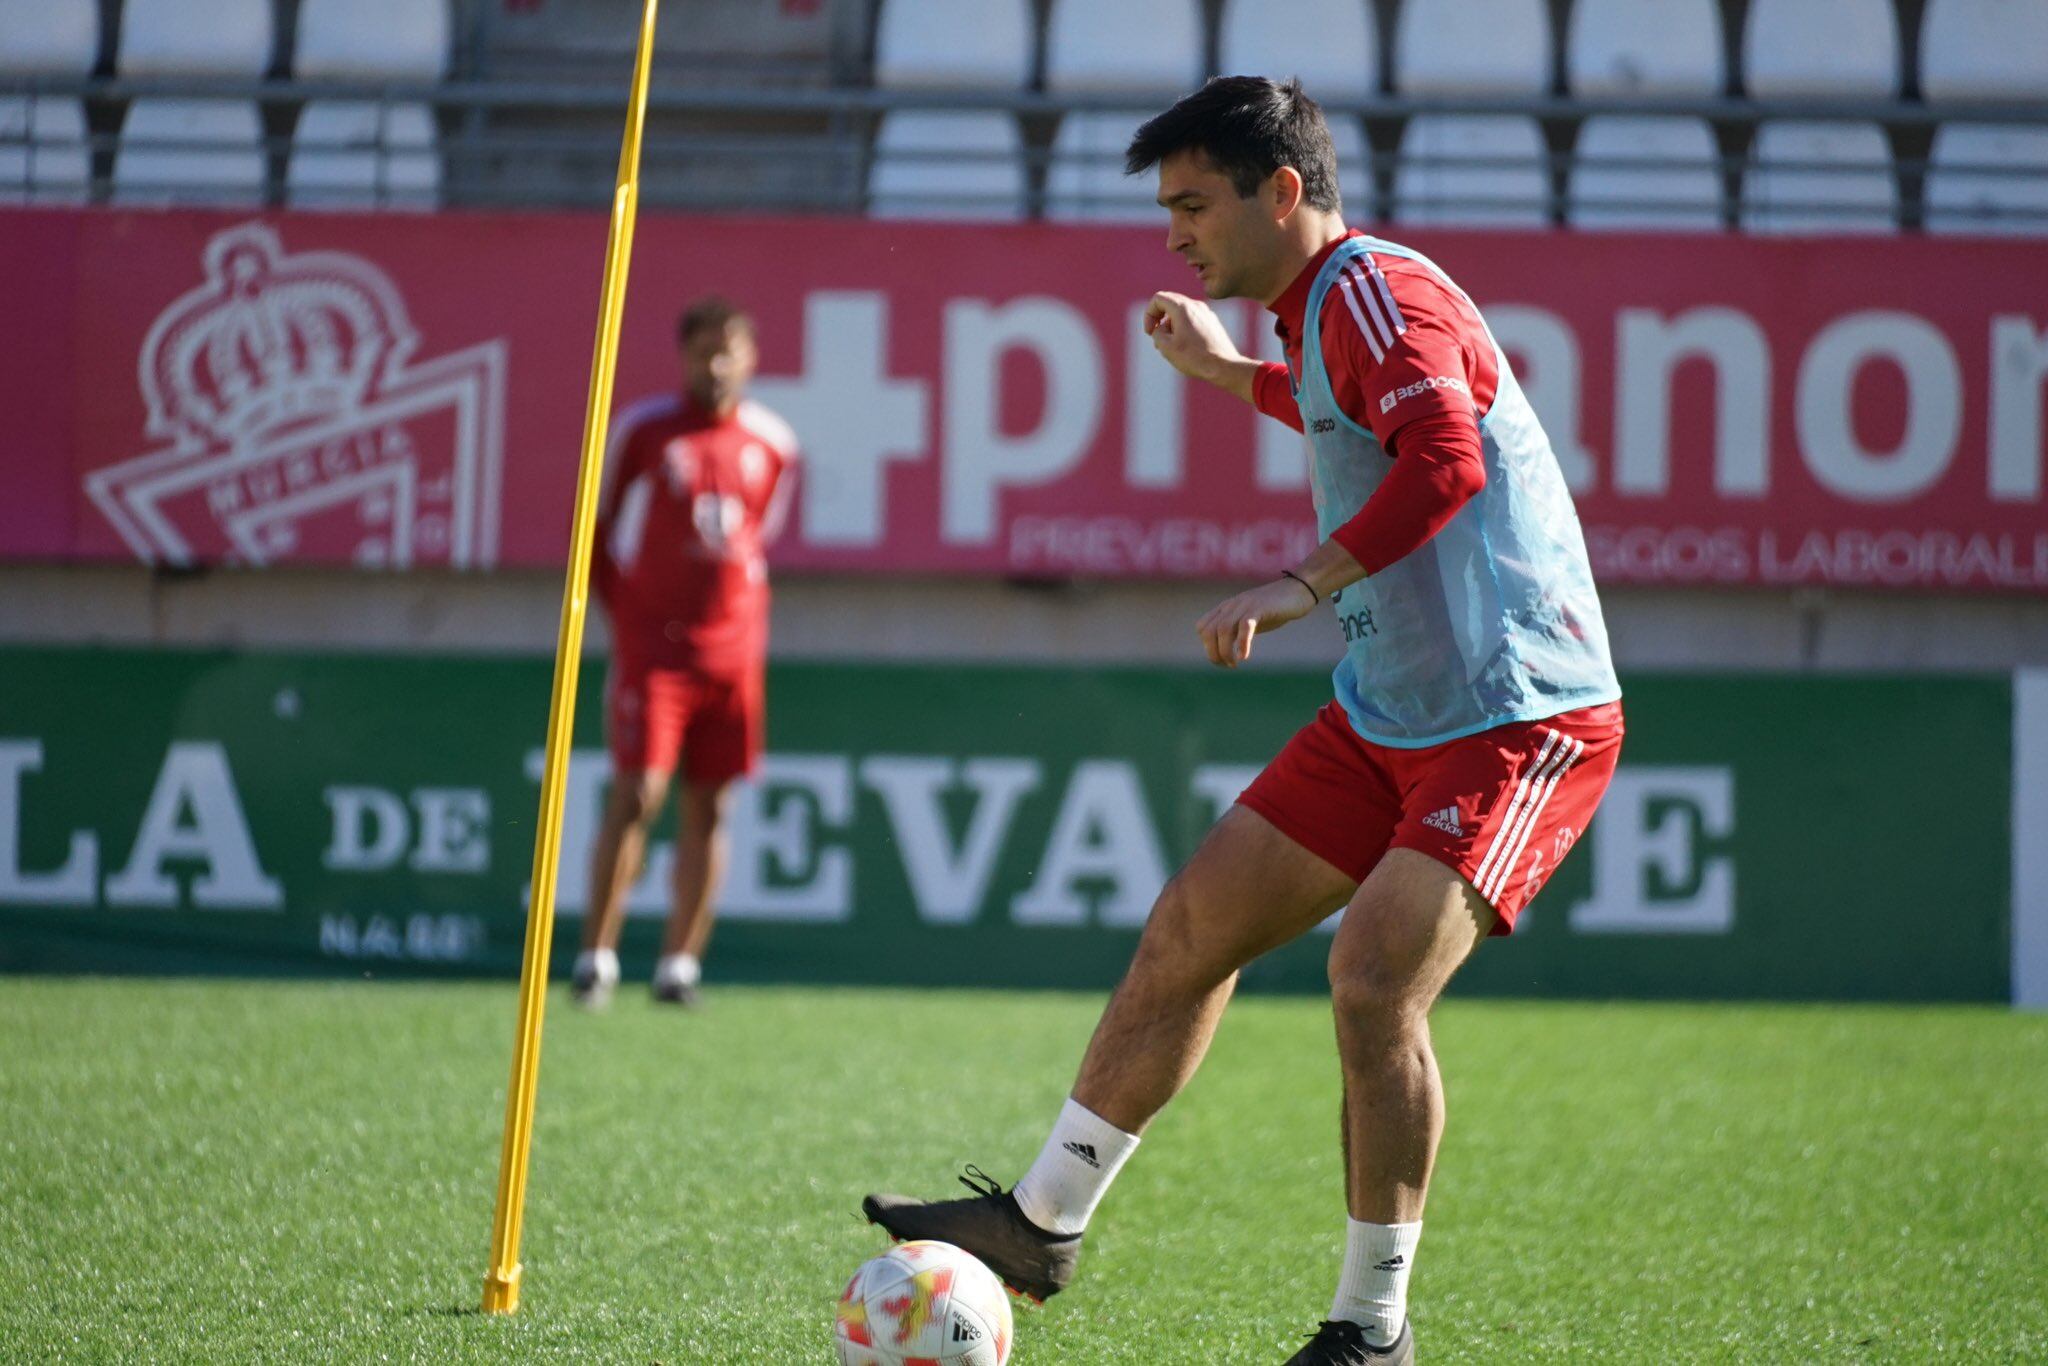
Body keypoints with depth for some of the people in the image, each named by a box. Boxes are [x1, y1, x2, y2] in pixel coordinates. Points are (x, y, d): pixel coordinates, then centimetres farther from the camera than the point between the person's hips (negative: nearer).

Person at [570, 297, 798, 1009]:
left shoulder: (773, 444, 7)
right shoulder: (641, 429, -3)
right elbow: (596, 527, 5)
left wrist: (741, 615, 10)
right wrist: (620, 611, 0)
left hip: (733, 648, 4)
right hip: (652, 641, -4)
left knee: (708, 807, 4)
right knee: (637, 792, -11)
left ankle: (680, 964, 10)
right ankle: (597, 956, -6)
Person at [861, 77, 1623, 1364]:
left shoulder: (1377, 292, -17)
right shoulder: (1321, 310, 13)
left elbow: (1446, 462, -35)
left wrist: (1303, 584, -41)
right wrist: (1227, 370, 38)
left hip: (1520, 720, -10)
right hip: (1388, 713, 10)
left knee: (1373, 982, -23)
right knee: (1189, 931, 9)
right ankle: (1043, 1221, 22)